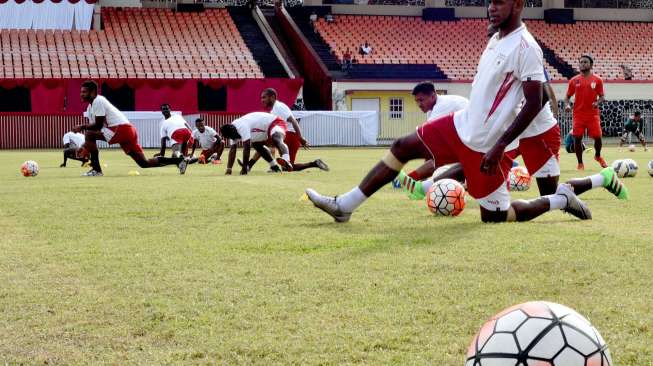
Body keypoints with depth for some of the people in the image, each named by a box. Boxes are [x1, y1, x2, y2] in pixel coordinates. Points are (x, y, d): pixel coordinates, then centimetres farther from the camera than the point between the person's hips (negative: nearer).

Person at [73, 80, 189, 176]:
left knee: (89, 135, -14)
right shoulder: (90, 106, 22)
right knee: (144, 163, 8)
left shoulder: (98, 101, -8)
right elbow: (92, 127, 22)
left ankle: (96, 170, -14)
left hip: (122, 129, -10)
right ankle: (179, 160, 10)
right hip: (129, 131, 10)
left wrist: (82, 127, -3)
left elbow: (98, 125, -13)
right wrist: (86, 147, 13)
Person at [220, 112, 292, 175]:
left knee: (276, 140, -36)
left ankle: (286, 161, -61)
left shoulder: (242, 127, -30)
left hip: (274, 122, -11)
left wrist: (244, 168, -28)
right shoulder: (233, 132, -1)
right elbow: (232, 149, 1)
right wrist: (229, 168, -6)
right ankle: (274, 167, 24)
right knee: (256, 145, 17)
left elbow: (246, 148, -32)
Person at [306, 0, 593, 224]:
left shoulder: (525, 47, -18)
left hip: (486, 145, -9)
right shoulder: (496, 39, 9)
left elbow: (534, 104, -21)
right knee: (402, 147, 6)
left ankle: (560, 200, 19)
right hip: (463, 125, 9)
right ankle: (344, 206, 11)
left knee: (494, 217, 0)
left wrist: (499, 146, -24)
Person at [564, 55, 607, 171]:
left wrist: (598, 103, -17)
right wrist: (567, 105, -10)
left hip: (593, 114, -1)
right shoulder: (574, 80, 5)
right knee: (577, 138, -4)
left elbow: (602, 97, 5)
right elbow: (567, 97, 10)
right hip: (578, 114, 1)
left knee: (598, 137, -3)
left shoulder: (597, 80, 2)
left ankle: (598, 156, 28)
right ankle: (580, 163, 9)